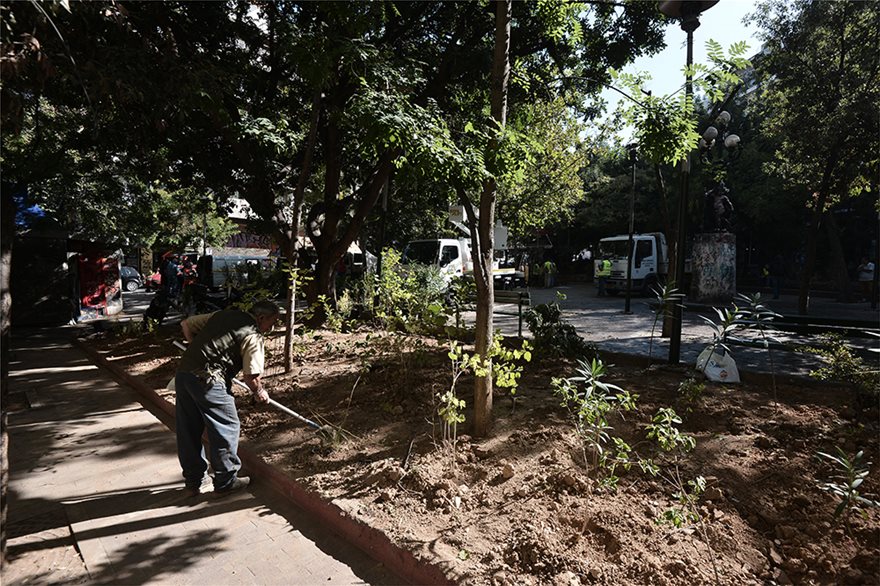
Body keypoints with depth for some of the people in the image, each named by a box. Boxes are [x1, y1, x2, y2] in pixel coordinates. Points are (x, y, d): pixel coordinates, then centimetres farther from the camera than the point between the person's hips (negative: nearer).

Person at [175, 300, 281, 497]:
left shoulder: (222, 315, 17)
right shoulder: (252, 335, -4)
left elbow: (186, 324, 22)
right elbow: (251, 375, -8)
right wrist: (259, 392, 13)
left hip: (183, 372, 8)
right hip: (207, 380, -8)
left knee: (188, 430, 17)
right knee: (227, 427, 9)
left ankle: (194, 480, 31)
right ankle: (226, 480, 20)